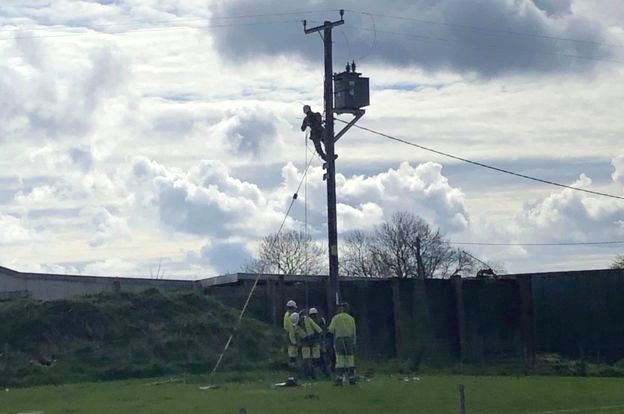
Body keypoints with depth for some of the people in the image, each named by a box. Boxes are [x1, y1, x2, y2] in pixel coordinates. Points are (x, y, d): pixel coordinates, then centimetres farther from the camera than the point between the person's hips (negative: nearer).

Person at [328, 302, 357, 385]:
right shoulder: (351, 318, 8)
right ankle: (352, 379, 2)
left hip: (339, 340, -2)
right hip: (349, 340, 2)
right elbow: (354, 332, 7)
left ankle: (339, 379, -9)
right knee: (350, 360, 4)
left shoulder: (336, 318, 0)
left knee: (339, 360, -3)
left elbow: (331, 330, -2)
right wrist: (354, 344, 13)